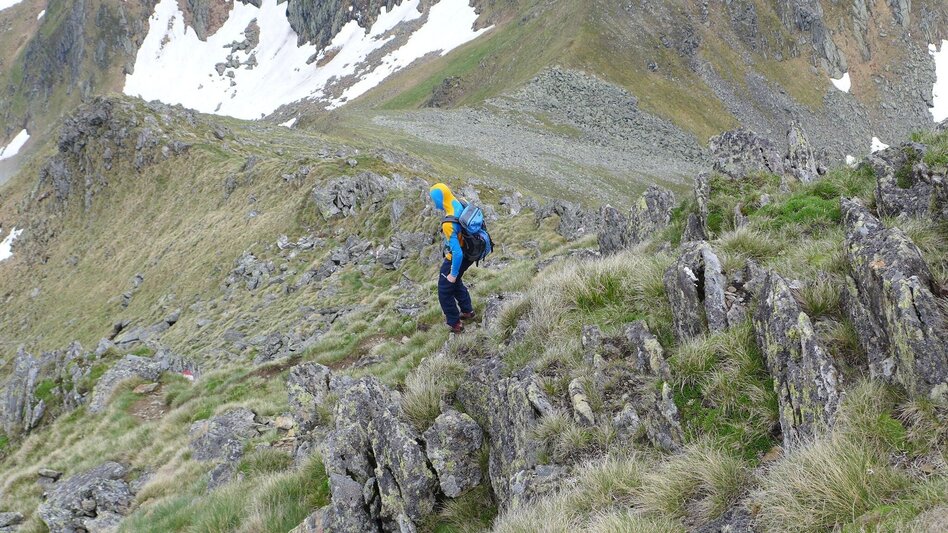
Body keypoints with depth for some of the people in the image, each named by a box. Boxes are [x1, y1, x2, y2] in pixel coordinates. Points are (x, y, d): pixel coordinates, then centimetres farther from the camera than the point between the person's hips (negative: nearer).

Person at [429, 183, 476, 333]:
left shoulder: (449, 224, -37)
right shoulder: (462, 204, -14)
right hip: (470, 252, 8)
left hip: (457, 258, -8)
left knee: (445, 290, 14)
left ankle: (454, 323, 26)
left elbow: (457, 252, -35)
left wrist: (453, 273, -19)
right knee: (456, 282, 31)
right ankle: (468, 311, 46)